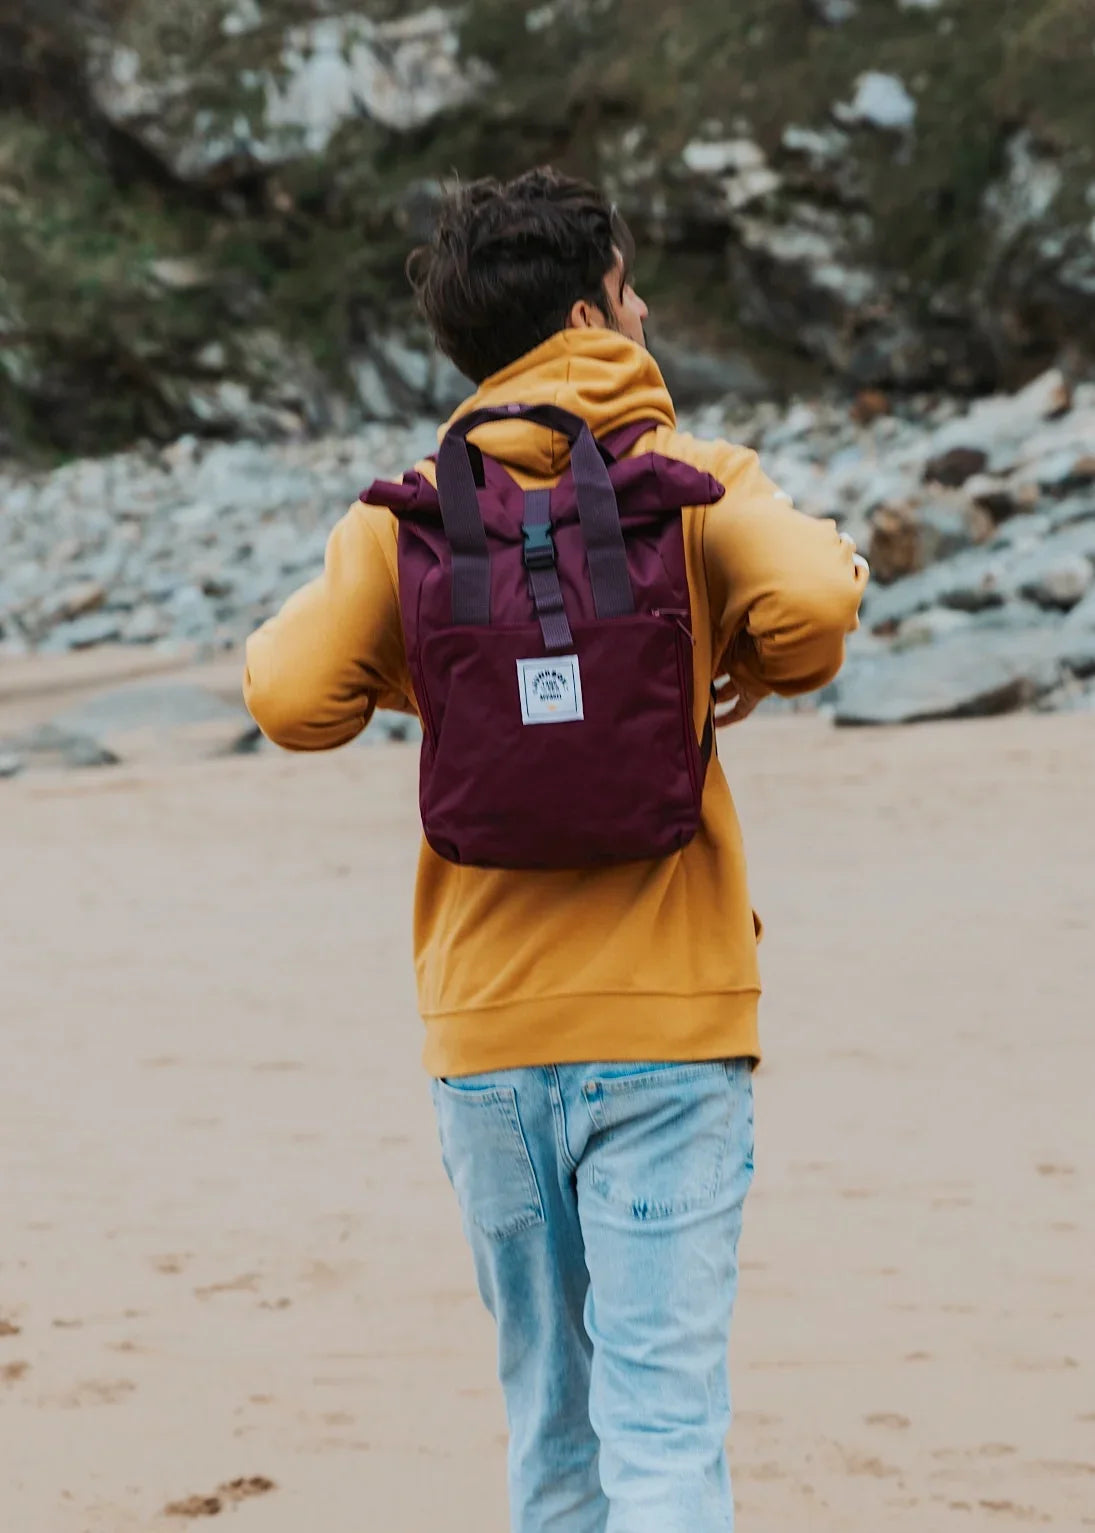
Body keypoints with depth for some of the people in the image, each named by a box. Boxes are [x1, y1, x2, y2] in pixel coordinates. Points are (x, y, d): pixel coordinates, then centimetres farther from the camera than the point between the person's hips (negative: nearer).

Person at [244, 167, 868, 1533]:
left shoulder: (406, 513, 5)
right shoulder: (686, 479, -1)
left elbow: (293, 695, -4)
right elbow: (813, 602, -19)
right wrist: (758, 671, 3)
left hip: (484, 1024, 3)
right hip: (664, 1011, -3)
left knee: (549, 1417, 15)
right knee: (664, 1418, -6)